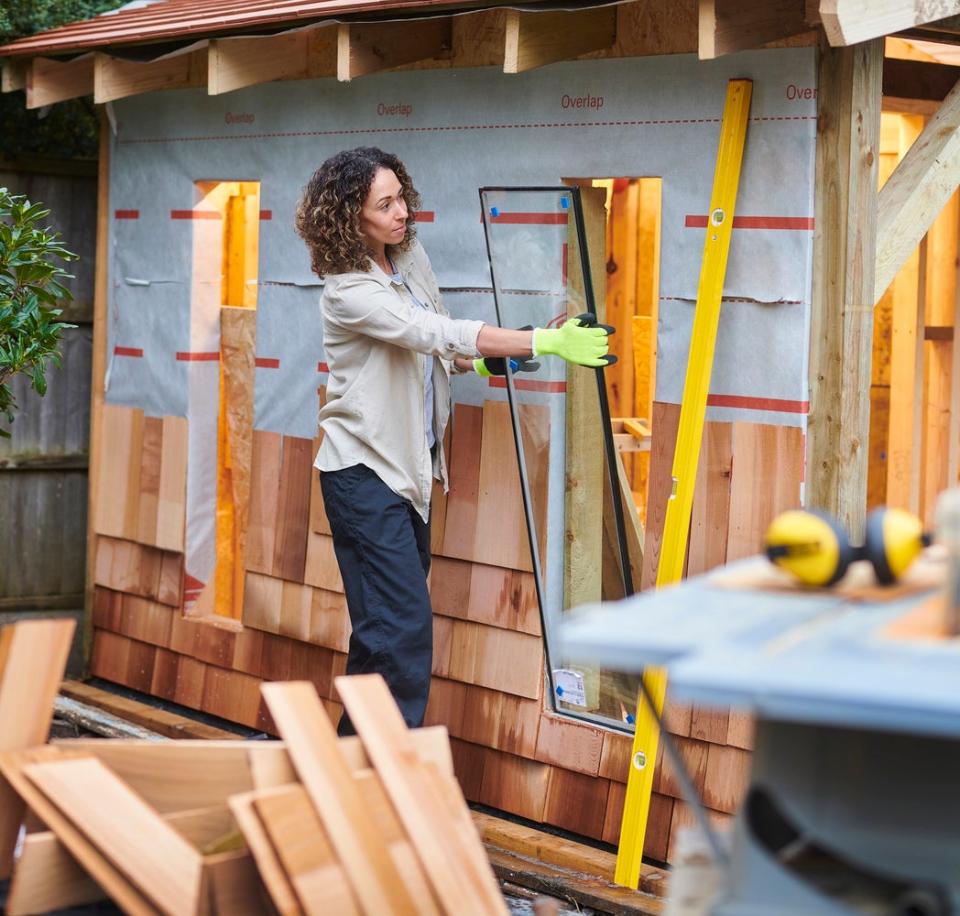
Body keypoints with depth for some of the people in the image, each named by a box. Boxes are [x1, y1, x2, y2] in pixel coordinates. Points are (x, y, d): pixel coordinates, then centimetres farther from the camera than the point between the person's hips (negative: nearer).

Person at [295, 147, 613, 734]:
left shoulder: (411, 257, 6)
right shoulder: (348, 291, -20)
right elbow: (436, 332, -30)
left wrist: (479, 362, -1)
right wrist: (547, 343, -35)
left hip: (409, 467, 8)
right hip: (365, 471, -8)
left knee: (385, 627, 11)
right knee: (404, 625, -13)